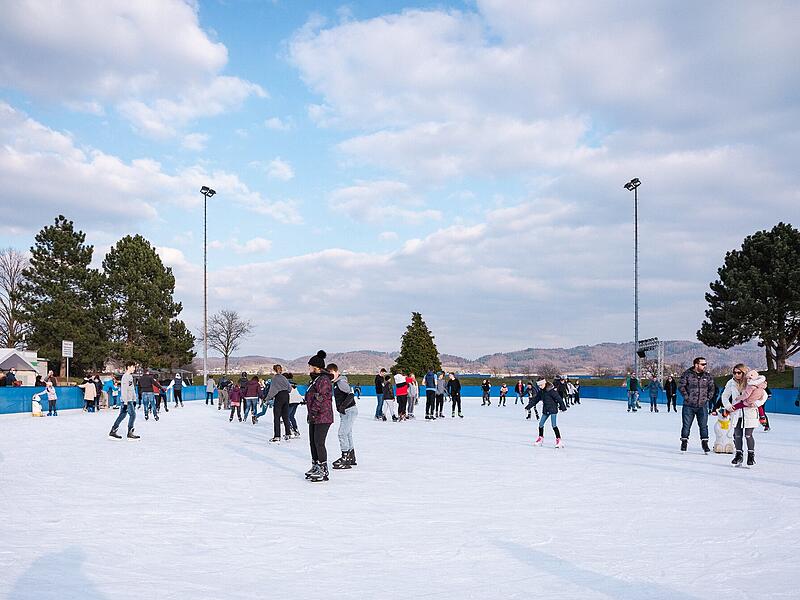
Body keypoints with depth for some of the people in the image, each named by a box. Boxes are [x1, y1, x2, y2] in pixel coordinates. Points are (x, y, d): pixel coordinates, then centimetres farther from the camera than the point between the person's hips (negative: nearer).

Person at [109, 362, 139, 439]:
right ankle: (130, 433, -2)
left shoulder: (131, 376, 16)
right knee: (132, 414, -8)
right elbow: (124, 390, -19)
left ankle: (113, 432, 15)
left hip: (130, 400, 9)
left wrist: (134, 399, 22)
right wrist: (125, 402, -21)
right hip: (127, 400, -9)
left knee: (122, 415, 11)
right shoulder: (125, 377, -14)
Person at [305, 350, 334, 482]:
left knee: (319, 442, -10)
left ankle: (323, 471, -5)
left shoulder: (324, 380, -16)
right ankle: (315, 467, 26)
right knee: (313, 442, 15)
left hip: (323, 417, -10)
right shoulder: (315, 379, 17)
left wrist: (313, 411, -20)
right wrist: (310, 414, 22)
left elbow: (320, 398, -22)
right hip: (314, 418, 11)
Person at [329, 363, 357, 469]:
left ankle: (345, 457, -6)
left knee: (342, 433, -10)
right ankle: (351, 458, 23)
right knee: (347, 434, 15)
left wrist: (342, 406, -26)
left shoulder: (341, 382, -16)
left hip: (349, 411, -10)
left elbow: (351, 395, -24)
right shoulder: (336, 383, 14)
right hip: (346, 412, 10)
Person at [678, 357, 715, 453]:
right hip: (689, 406, -2)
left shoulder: (708, 376, 6)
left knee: (703, 426, 3)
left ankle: (705, 444, 12)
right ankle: (684, 443, 17)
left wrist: (708, 397, 5)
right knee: (686, 425, 5)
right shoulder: (687, 374, -5)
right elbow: (681, 386, -5)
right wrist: (686, 397, -9)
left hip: (702, 406, 2)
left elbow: (711, 388, 15)